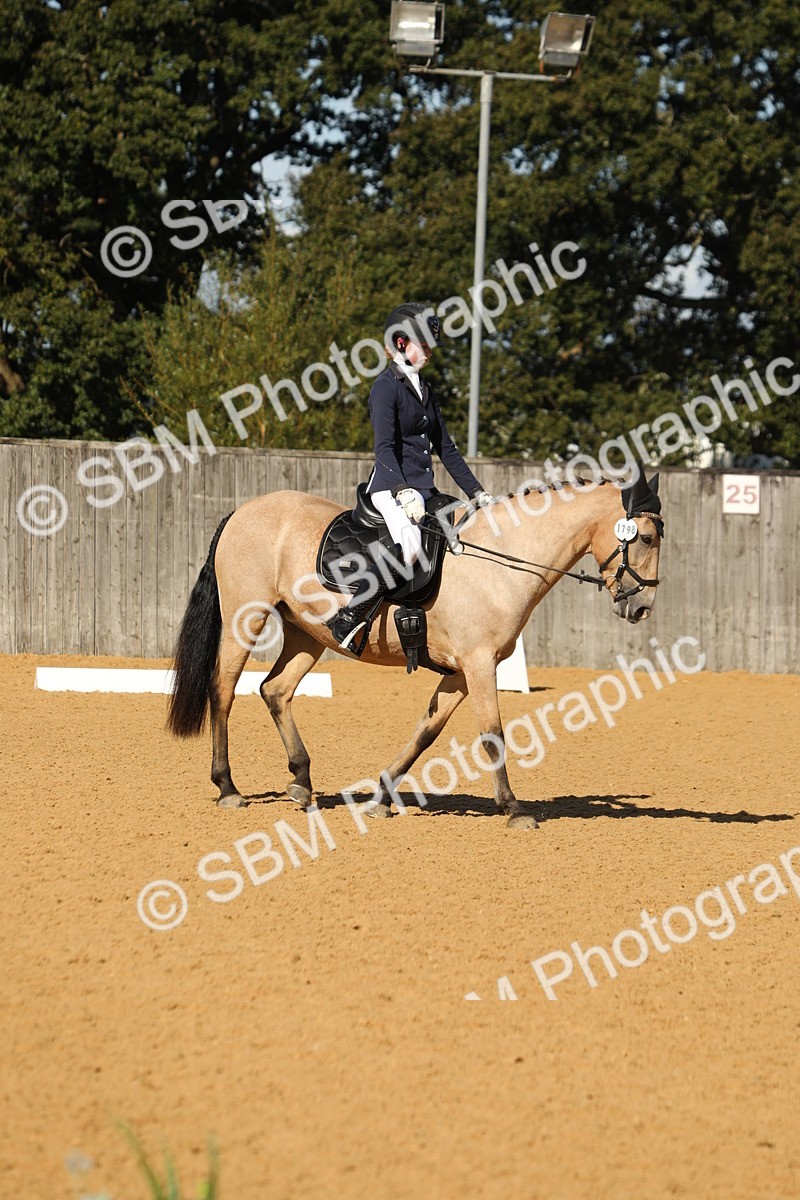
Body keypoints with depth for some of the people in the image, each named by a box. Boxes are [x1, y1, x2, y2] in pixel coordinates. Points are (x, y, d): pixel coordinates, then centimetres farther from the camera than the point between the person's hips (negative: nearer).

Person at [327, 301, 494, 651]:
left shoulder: (424, 391, 20)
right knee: (409, 544, -33)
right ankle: (347, 619, -30)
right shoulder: (386, 387, -6)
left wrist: (477, 493, 17)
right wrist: (402, 493, -29)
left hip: (424, 489, 9)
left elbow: (446, 448, 22)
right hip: (392, 486, -9)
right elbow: (385, 448, -17)